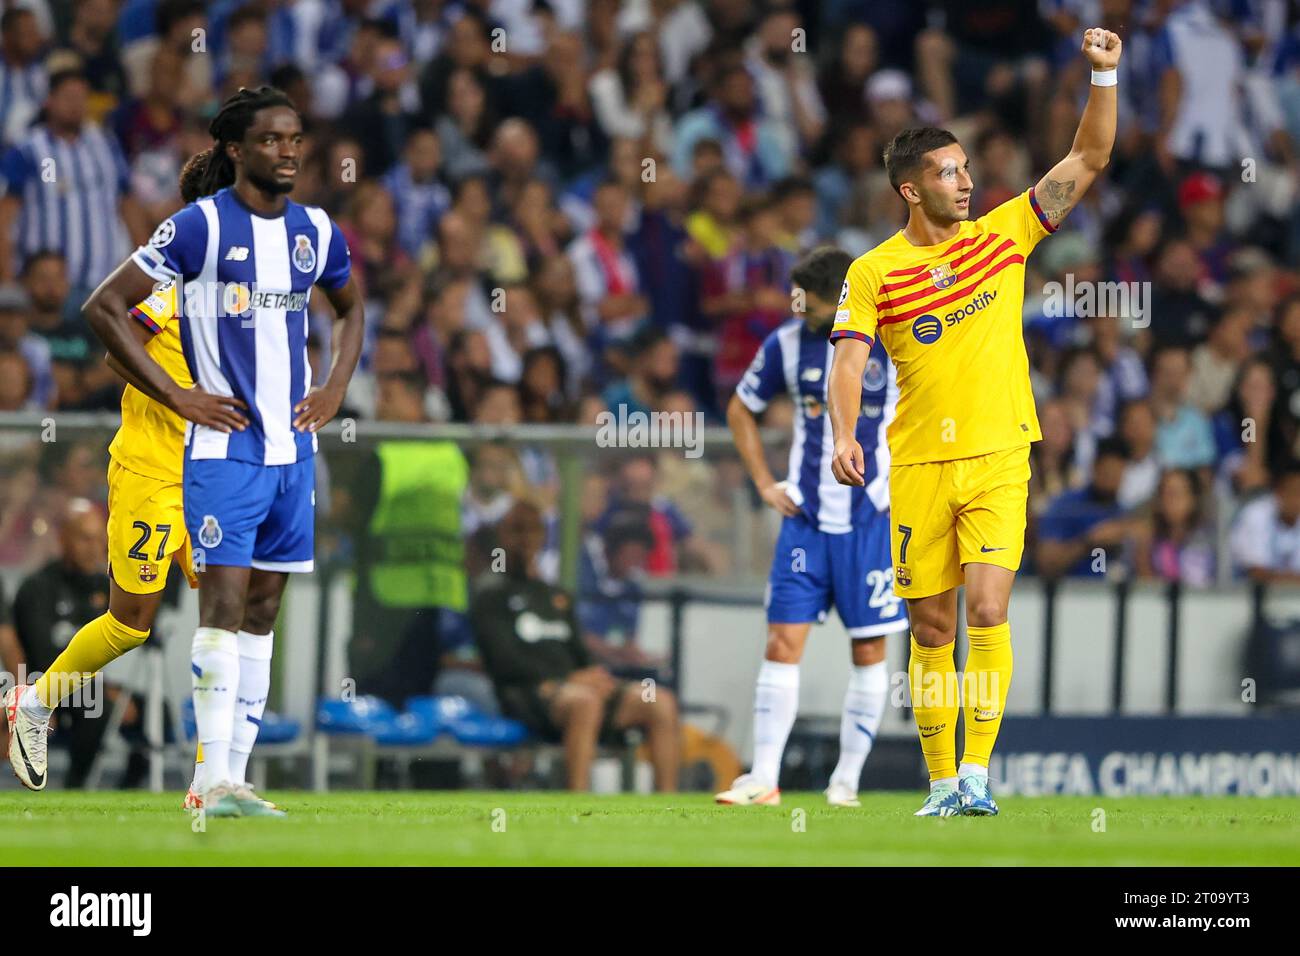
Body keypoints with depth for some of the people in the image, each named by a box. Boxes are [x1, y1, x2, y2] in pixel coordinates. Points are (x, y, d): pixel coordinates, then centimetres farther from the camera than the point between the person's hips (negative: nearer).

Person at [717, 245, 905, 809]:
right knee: (783, 644, -6)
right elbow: (741, 410, 16)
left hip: (872, 522, -2)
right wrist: (765, 483, 7)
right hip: (806, 519, 2)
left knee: (869, 652, 2)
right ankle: (763, 778, -4)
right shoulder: (788, 343, 0)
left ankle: (847, 780, 12)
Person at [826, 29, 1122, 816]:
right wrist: (844, 435, -26)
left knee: (988, 611, -15)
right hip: (918, 468, 0)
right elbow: (849, 360, -8)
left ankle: (977, 773, -13)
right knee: (932, 629, 4)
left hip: (998, 462, 0)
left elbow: (1088, 161, 4)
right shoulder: (874, 272, -1)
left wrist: (1105, 77, -8)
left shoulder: (1004, 236, 4)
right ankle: (942, 783, 14)